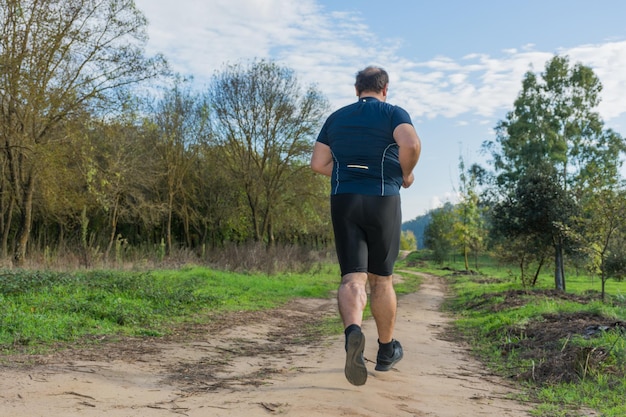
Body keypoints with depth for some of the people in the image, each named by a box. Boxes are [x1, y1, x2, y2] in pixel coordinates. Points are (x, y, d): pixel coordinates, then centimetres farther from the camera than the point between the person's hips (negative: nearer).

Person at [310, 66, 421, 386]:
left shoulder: (336, 117, 16)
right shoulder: (393, 113, 4)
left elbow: (318, 164, 11)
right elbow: (411, 143, -16)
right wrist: (406, 174, 2)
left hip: (343, 201, 2)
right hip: (382, 200, -2)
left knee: (352, 278, -3)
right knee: (381, 279, 11)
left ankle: (353, 331, -34)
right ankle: (386, 351, 25)